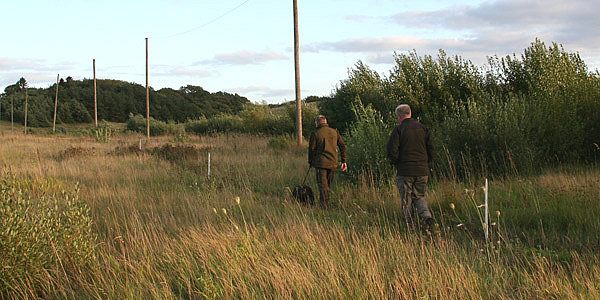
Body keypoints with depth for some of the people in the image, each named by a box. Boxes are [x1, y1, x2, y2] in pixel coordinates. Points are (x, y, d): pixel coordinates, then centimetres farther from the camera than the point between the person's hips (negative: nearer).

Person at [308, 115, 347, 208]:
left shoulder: (315, 134, -6)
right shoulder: (335, 132, 6)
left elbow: (311, 149, -3)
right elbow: (342, 146, 7)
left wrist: (310, 162, 11)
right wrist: (344, 161, 11)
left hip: (321, 163, -4)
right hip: (333, 163, 4)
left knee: (322, 185, -1)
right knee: (328, 184, 17)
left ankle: (325, 206, -10)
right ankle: (326, 202, 24)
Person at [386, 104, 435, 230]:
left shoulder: (398, 130, -7)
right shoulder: (422, 128, 6)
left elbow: (392, 150, -13)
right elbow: (431, 148, 7)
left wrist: (395, 163, 5)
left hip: (405, 171, -4)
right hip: (422, 170, 4)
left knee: (406, 200, 6)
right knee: (419, 196, 16)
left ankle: (410, 226, 5)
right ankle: (426, 216, -8)